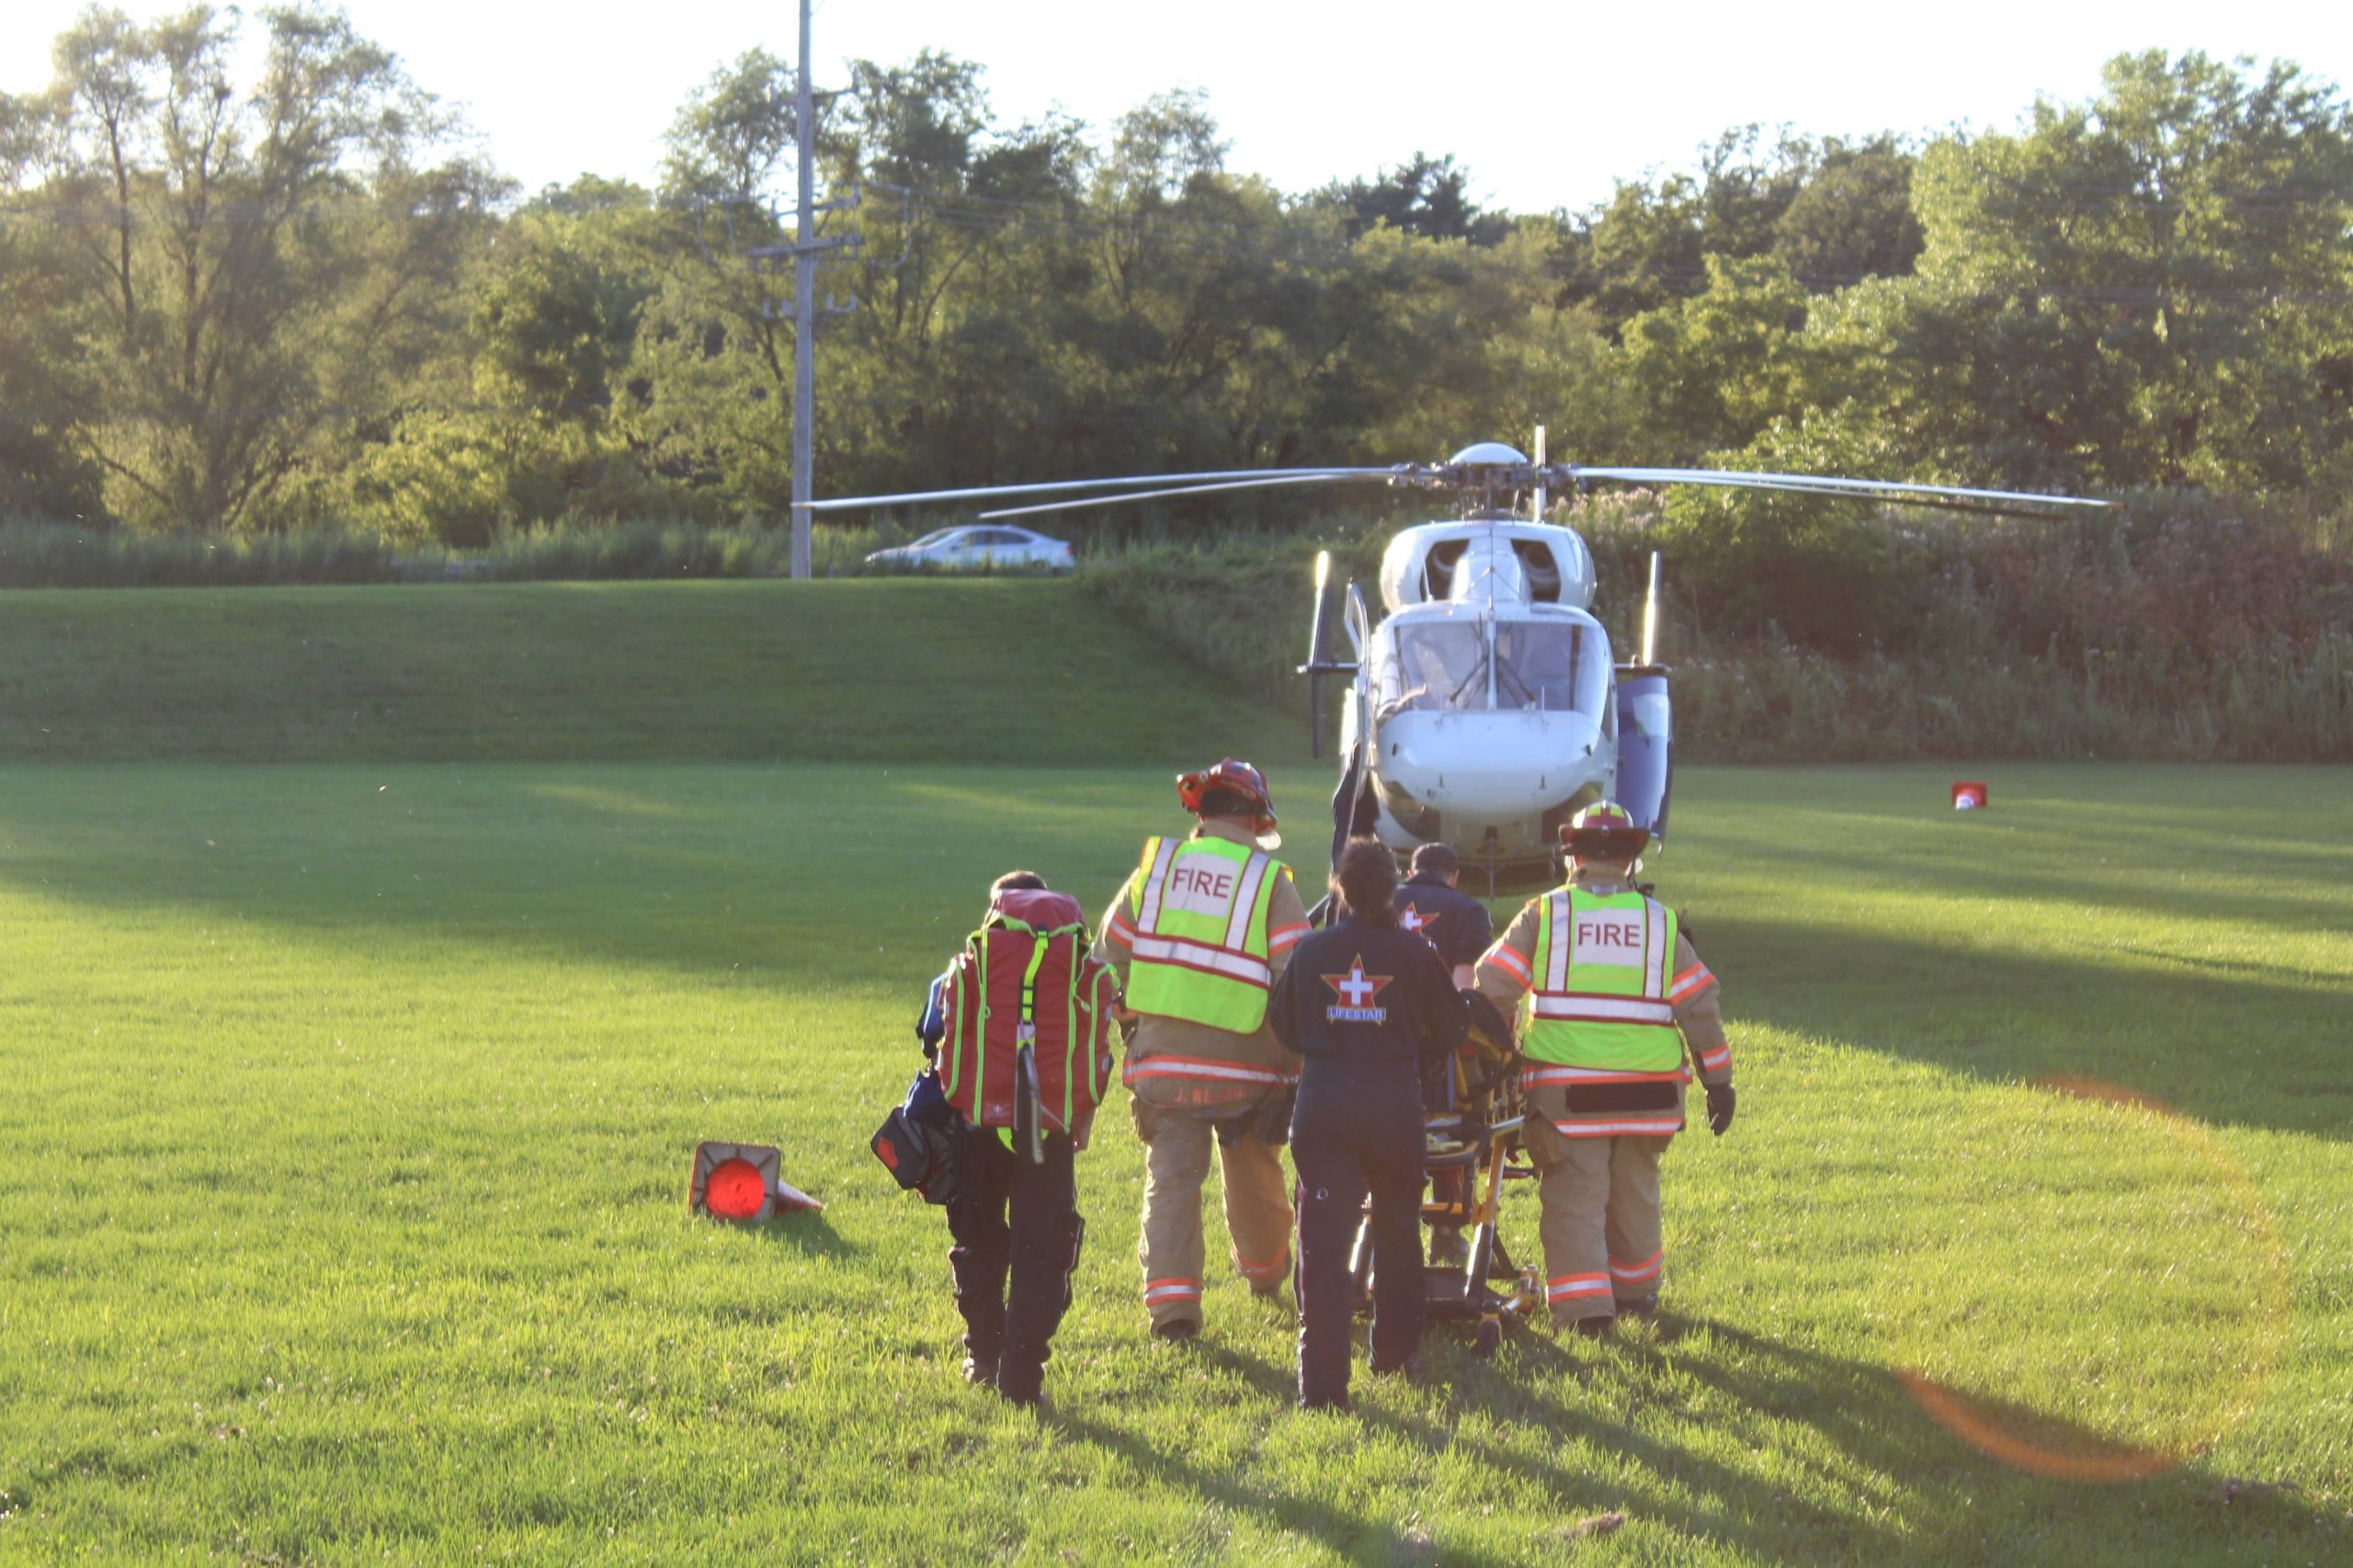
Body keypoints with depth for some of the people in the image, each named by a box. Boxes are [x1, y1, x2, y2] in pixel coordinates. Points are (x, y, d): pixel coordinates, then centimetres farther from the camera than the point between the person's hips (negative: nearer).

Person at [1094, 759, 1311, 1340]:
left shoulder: (1156, 868, 3)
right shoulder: (1270, 882, -5)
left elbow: (1110, 957, 5)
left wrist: (1134, 1019, 18)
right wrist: (1296, 1061, -3)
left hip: (1162, 1058, 1)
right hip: (1245, 1064, -1)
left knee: (1170, 1180, 3)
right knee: (1254, 1177, 19)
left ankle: (1171, 1300, -10)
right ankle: (1267, 1273, 41)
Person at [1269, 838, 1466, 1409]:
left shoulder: (1310, 950, 1)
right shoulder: (1413, 949, -2)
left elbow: (1283, 1027, 10)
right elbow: (1449, 1029, 6)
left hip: (1322, 1100, 0)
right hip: (1395, 1102, 0)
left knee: (1323, 1239, -2)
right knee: (1397, 1230, 20)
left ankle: (1322, 1381, -8)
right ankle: (1394, 1352, 31)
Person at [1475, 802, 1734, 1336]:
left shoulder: (1543, 915, 0)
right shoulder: (1660, 922, 5)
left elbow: (1491, 987, -3)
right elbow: (1699, 1007, 4)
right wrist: (1718, 1081, 10)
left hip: (1565, 1089, -2)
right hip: (1645, 1089, 2)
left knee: (1574, 1197, 0)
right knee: (1635, 1194, 19)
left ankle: (1583, 1302, -11)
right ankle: (1636, 1288, 34)